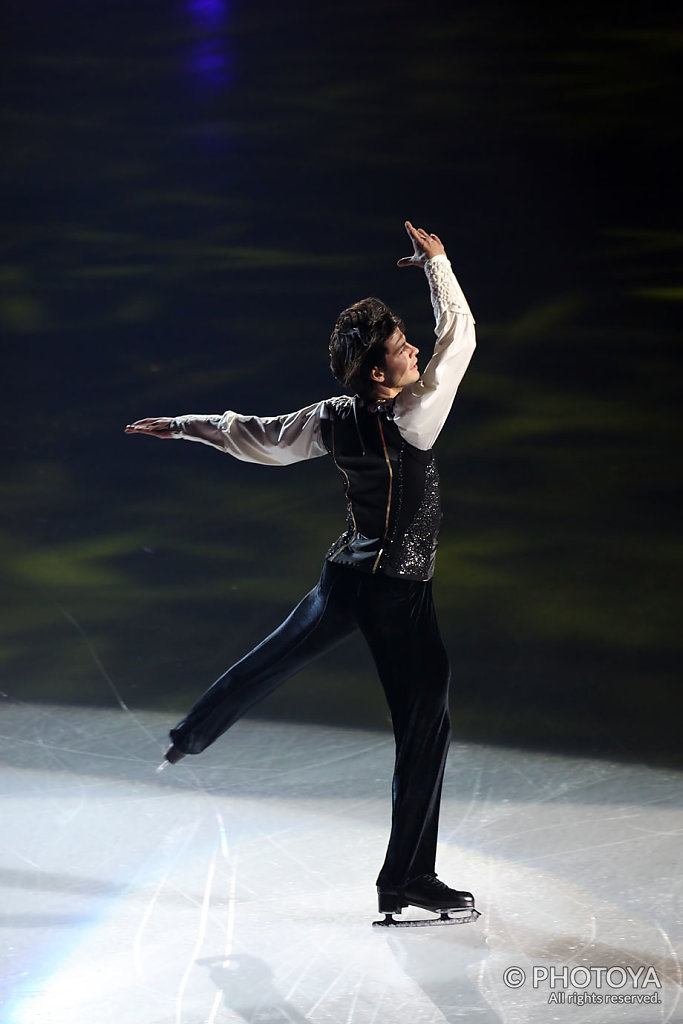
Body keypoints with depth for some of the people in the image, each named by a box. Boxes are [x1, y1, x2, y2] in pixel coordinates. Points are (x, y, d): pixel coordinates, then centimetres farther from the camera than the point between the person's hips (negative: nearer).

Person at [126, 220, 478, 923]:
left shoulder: (333, 418, -3)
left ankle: (191, 735, 49)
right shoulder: (412, 419, -20)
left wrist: (183, 426, 24)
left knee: (274, 658, 31)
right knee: (424, 728, 1)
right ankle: (406, 880, 4)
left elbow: (260, 441, 10)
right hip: (400, 595, -6)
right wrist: (435, 263, 0)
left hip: (345, 577, 6)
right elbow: (459, 335, -13)